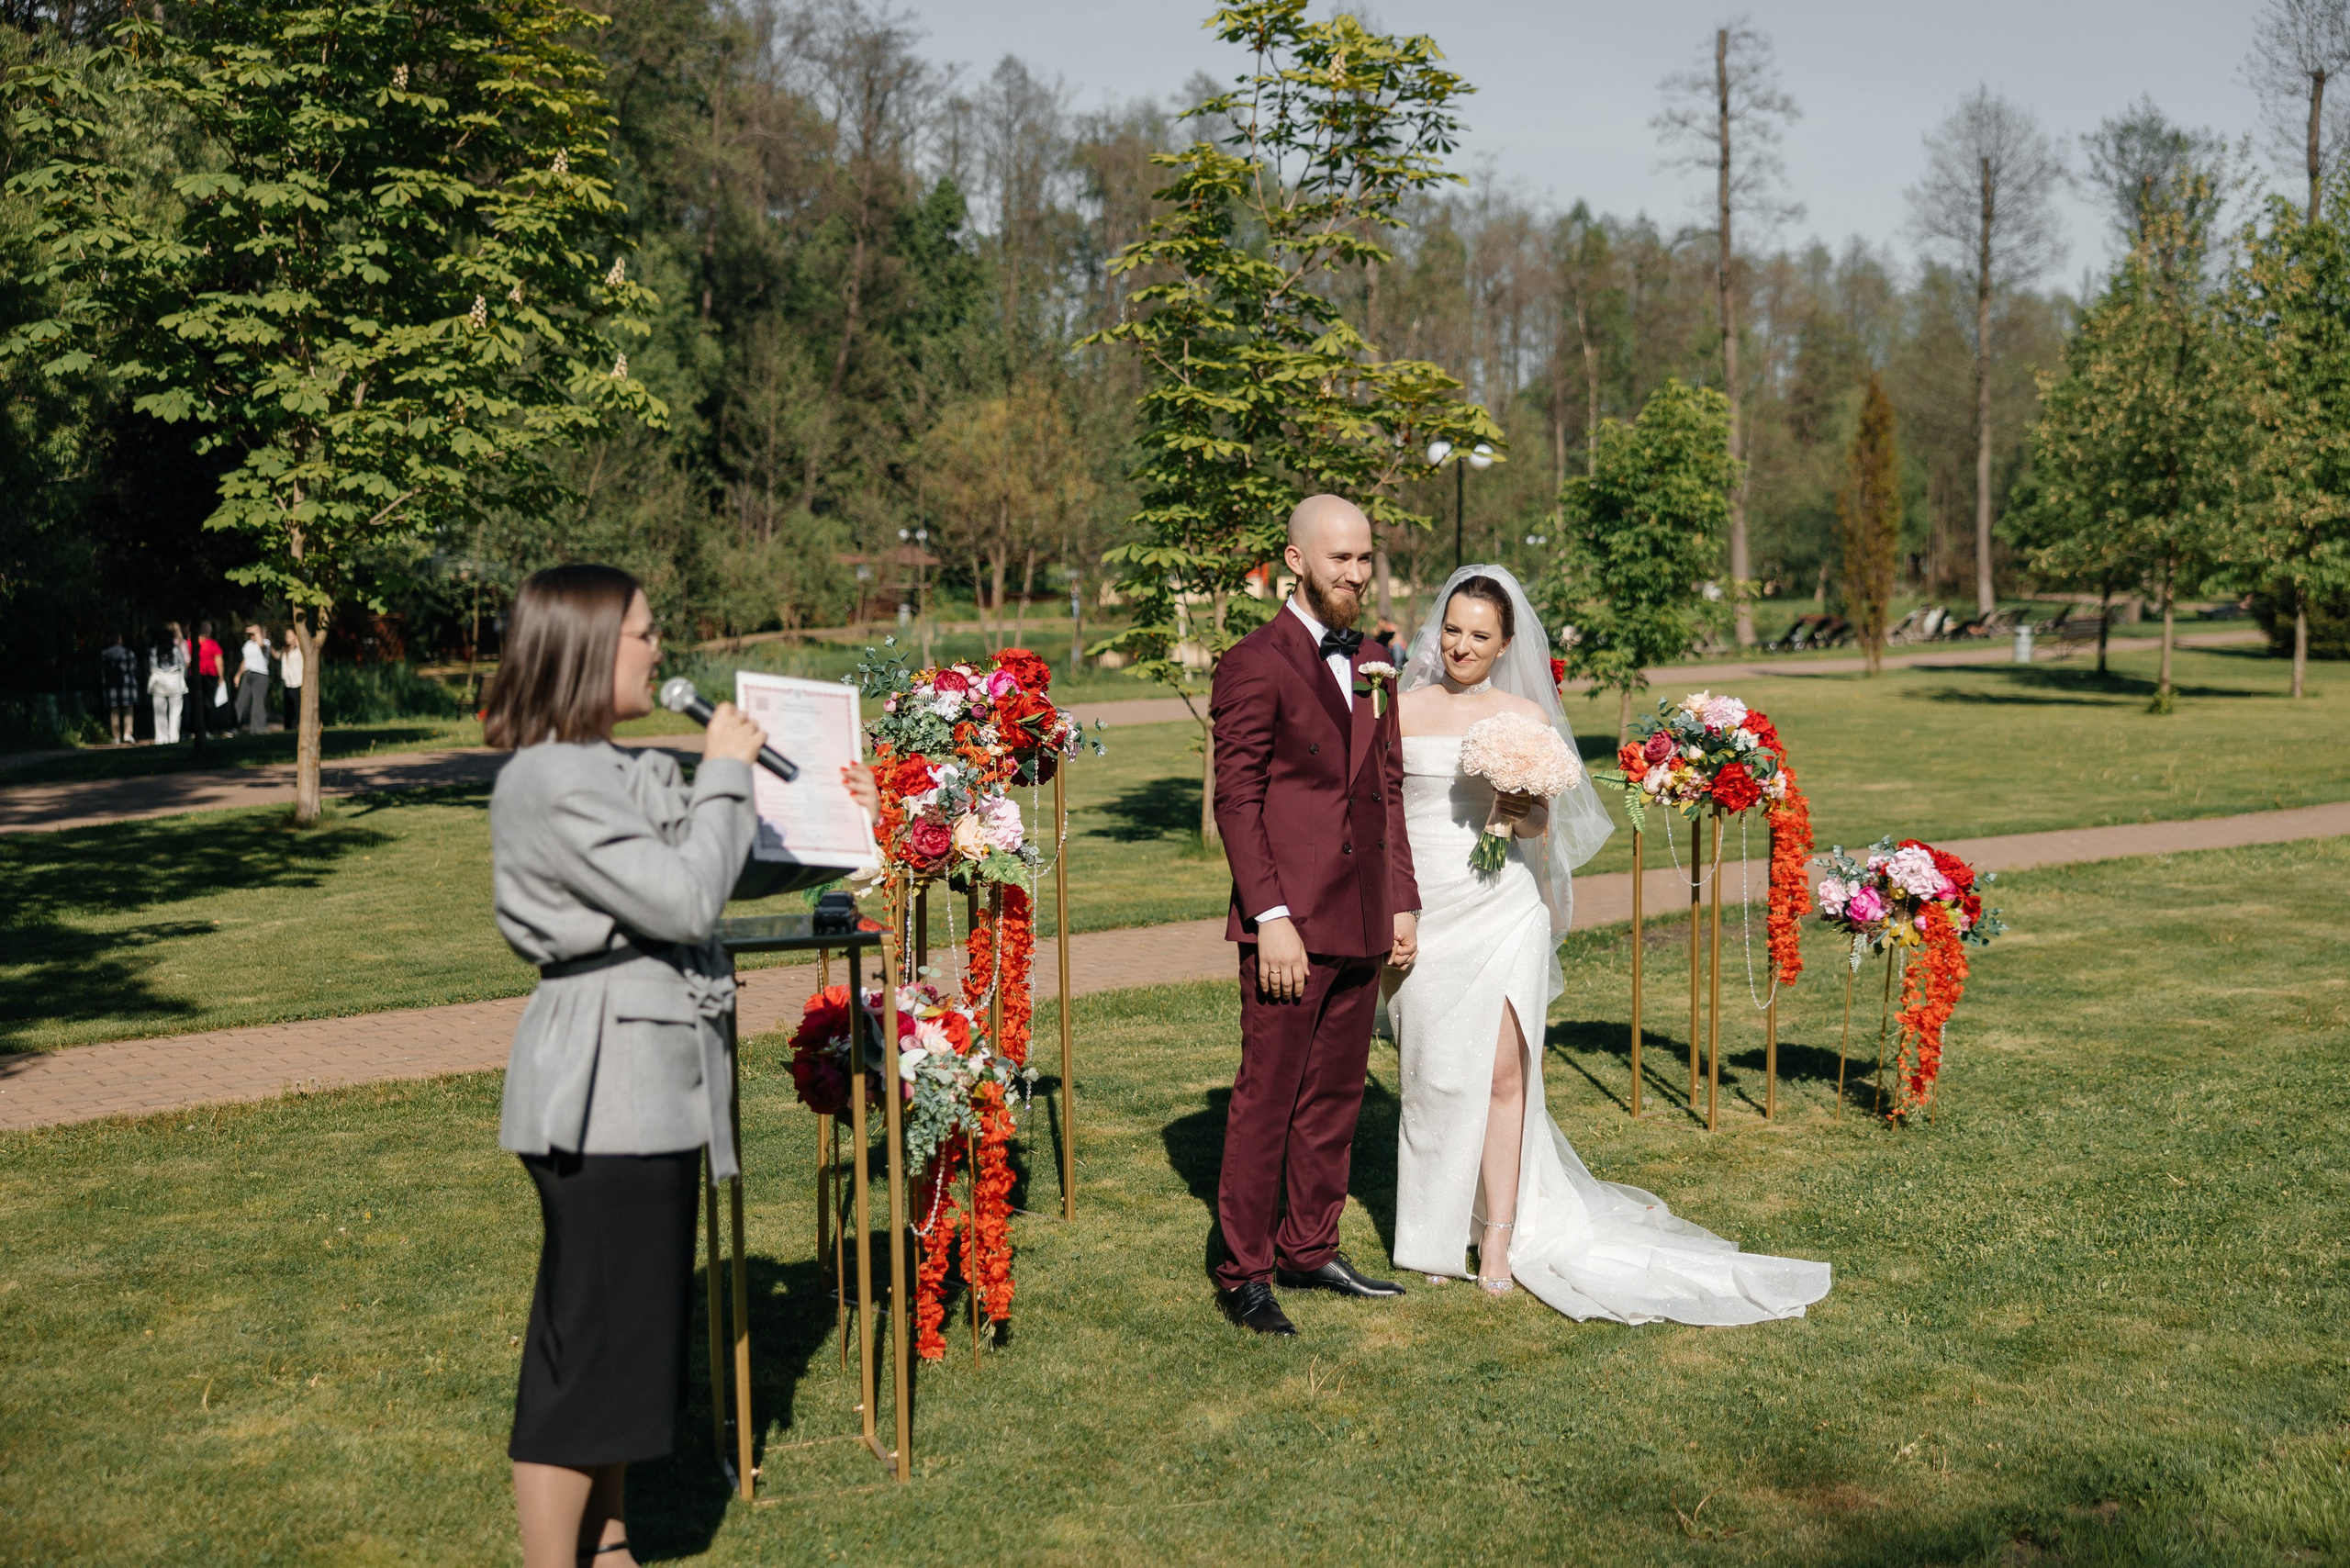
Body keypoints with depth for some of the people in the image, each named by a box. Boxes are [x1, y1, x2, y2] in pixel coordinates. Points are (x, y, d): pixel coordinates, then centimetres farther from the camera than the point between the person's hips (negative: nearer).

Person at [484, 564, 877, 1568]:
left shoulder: (615, 770, 13)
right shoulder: (553, 783, -18)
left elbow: (724, 875, 21)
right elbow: (685, 899, -22)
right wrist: (724, 776, -11)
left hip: (650, 1088, 10)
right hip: (603, 1095, -10)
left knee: (632, 1333, 19)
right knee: (588, 1344, -1)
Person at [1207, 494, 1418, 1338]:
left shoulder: (1372, 667, 15)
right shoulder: (1255, 664, -8)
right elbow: (1236, 800, -11)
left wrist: (1402, 903, 12)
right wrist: (1270, 917, -17)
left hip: (1362, 924, 7)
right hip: (1289, 924, -7)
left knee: (1336, 1094, 14)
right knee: (1267, 1097, -1)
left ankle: (1310, 1248, 26)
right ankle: (1245, 1272, 9)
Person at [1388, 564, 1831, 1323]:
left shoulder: (1526, 715, 6)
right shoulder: (1404, 710, 7)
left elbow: (1541, 821, 10)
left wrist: (1521, 811, -14)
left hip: (1500, 910, -1)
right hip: (1425, 911, 1)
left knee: (1501, 1071, -5)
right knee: (1432, 1074, 5)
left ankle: (1500, 1239, 3)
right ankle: (1437, 1231, 19)